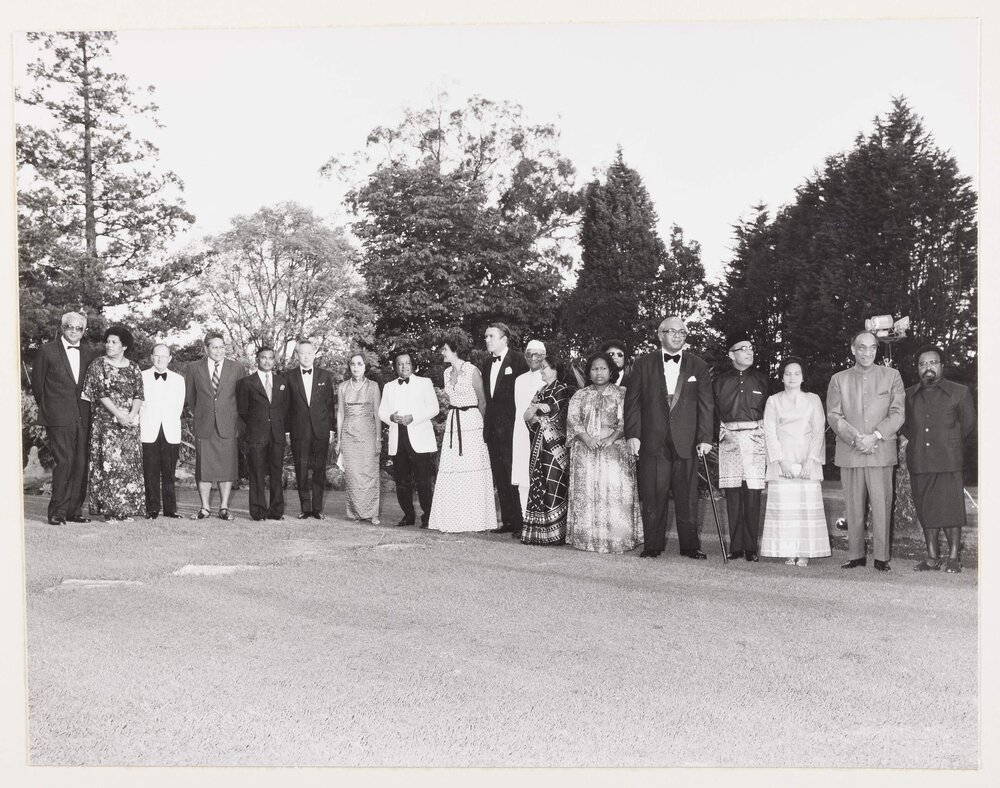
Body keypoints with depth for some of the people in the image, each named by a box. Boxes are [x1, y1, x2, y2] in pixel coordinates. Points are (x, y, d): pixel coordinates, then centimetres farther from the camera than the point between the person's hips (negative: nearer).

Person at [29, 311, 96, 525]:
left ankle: (74, 511, 11)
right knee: (64, 461, -10)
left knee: (81, 464, 2)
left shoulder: (89, 352, 11)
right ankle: (57, 513, -2)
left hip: (82, 417, 4)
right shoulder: (47, 350, -1)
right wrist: (48, 408, 12)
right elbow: (37, 383, 6)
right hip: (58, 418, -4)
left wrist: (84, 406, 14)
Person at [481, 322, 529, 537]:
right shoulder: (486, 364, 16)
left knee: (513, 476, -7)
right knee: (500, 478, 10)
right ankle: (507, 521, 17)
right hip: (493, 428, 7)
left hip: (511, 428, -7)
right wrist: (487, 422, 12)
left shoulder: (517, 361, -6)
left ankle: (520, 523, -2)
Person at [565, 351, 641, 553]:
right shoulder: (580, 396, 16)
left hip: (614, 448, -2)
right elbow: (572, 419, 6)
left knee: (614, 489, -11)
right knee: (586, 490, -5)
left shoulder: (621, 394, 9)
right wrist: (586, 438, -10)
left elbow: (625, 421, 0)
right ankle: (588, 538, -1)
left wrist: (611, 438, -15)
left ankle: (616, 538, -8)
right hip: (585, 449, 2)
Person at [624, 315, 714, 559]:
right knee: (652, 496, 2)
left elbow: (705, 405, 6)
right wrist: (633, 434, -3)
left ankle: (690, 545, 13)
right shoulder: (643, 364, 8)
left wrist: (705, 438, -2)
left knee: (687, 496, 4)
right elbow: (633, 400, 5)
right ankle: (653, 545, 11)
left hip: (686, 442, 1)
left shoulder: (698, 366, 10)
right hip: (653, 441, 0)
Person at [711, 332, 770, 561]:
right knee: (732, 493, -1)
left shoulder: (761, 379, 11)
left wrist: (766, 436, -2)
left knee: (753, 493, -5)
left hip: (755, 437, -1)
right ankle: (735, 547, 6)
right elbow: (712, 412, 10)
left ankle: (751, 548, 2)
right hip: (729, 437, 1)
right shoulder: (720, 381, 12)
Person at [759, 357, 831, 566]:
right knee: (783, 506, -6)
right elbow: (770, 433, 4)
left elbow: (819, 431, 6)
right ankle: (788, 553, -3)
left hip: (808, 463, 0)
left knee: (808, 505, -6)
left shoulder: (813, 400, 13)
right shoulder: (773, 401, 12)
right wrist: (781, 460, -8)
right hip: (782, 463, 0)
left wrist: (811, 460, -7)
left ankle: (804, 553, -3)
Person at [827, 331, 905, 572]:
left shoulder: (891, 376, 10)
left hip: (881, 451, -1)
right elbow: (833, 416, 3)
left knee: (881, 505, -4)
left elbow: (897, 413, 3)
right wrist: (855, 438, -11)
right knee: (853, 507, 2)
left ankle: (882, 557, 3)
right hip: (849, 452, 1)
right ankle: (856, 555, 10)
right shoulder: (838, 379, 12)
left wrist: (875, 436, -11)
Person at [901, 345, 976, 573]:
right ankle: (932, 556, 14)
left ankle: (954, 557, 6)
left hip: (948, 461, -3)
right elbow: (904, 425, 23)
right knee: (925, 510, 6)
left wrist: (950, 444, 12)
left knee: (950, 508, -4)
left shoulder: (959, 392, 4)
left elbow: (968, 424, 10)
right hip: (918, 462, 3)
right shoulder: (909, 395, 12)